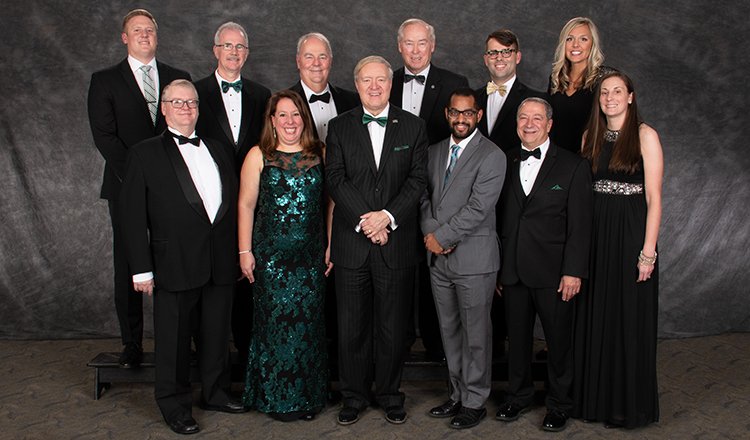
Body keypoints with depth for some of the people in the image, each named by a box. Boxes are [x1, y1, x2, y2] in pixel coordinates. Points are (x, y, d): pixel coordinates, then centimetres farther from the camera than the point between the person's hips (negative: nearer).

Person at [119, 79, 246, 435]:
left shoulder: (218, 150, 14)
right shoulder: (144, 154, 0)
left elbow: (234, 203, 14)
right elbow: (133, 216, -4)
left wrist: (239, 253, 8)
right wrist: (141, 268, -8)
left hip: (220, 263, 4)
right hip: (175, 265, -4)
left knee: (217, 334, 15)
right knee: (174, 338, 6)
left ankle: (216, 393, 32)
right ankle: (175, 405, 22)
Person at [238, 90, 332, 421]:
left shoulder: (319, 154, 6)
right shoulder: (258, 156, 1)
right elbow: (246, 205, 1)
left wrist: (331, 245, 3)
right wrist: (245, 251, -3)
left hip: (311, 254, 2)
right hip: (271, 254, -2)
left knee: (308, 322, 7)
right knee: (276, 321, 2)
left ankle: (309, 395, 21)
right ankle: (277, 397, 16)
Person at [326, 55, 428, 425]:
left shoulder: (413, 127, 6)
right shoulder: (339, 127, 6)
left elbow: (417, 179, -1)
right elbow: (336, 179, -3)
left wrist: (387, 215, -14)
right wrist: (365, 221, -14)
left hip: (396, 243, 0)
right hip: (351, 244, 0)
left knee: (393, 326, 8)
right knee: (352, 326, 7)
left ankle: (390, 394, 24)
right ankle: (354, 396, 22)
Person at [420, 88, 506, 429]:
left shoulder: (492, 156, -9)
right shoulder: (434, 152, 13)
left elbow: (477, 209, -16)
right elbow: (425, 197, 12)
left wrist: (441, 236, -13)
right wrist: (430, 233, -6)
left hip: (474, 258, -6)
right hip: (439, 259, 6)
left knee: (476, 334, 3)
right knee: (449, 331, 14)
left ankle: (475, 402, 15)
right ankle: (458, 394, 27)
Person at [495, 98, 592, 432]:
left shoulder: (573, 166, -1)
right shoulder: (506, 163, 9)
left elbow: (580, 225, -5)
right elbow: (499, 218, 9)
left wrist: (573, 271, -11)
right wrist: (497, 267, 6)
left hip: (553, 272, -3)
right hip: (513, 271, 3)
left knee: (559, 340, 6)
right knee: (517, 337, 13)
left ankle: (558, 404, 22)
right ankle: (518, 396, 30)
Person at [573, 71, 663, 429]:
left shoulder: (644, 135, -4)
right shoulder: (591, 137, 10)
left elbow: (654, 198, -8)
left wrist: (648, 252, -14)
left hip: (631, 234, -5)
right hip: (595, 235, 5)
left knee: (629, 319, 3)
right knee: (595, 318, 10)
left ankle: (630, 405, 17)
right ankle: (596, 398, 23)